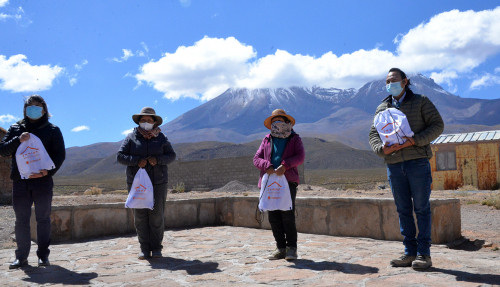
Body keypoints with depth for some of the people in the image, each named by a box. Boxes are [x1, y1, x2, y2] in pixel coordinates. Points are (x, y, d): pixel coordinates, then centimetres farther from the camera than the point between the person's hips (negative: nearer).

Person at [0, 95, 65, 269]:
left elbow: (60, 154, 1)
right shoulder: (16, 129, 13)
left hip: (43, 181, -2)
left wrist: (48, 171, -15)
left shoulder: (52, 130, 7)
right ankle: (21, 256, 12)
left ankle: (43, 255, 10)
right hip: (20, 181, 2)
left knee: (43, 219, 2)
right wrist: (18, 140, -14)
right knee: (21, 220, 4)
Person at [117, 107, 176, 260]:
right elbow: (120, 156, 1)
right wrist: (137, 161, -15)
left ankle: (156, 248, 8)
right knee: (140, 216, 0)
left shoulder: (161, 137, 8)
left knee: (157, 215, -3)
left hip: (158, 182, 0)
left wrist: (158, 159, -13)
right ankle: (144, 248, 9)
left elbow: (171, 155, 6)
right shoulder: (131, 138, 6)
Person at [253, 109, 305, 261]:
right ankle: (281, 248, 12)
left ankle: (291, 248, 1)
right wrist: (267, 166, -9)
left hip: (288, 181, -3)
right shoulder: (267, 140, 18)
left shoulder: (294, 139, 11)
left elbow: (300, 157, -3)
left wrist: (285, 165, -18)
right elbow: (257, 158, 11)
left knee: (287, 215, -10)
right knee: (273, 217, 3)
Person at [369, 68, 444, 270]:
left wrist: (414, 141, -14)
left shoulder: (420, 102, 7)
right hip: (393, 164, 4)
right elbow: (373, 134, 13)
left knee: (421, 208, -2)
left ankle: (423, 254, 5)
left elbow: (437, 125, 0)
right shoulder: (382, 108, 17)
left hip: (417, 161, -3)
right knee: (403, 209, 6)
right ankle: (410, 252, 13)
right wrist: (382, 149, -9)